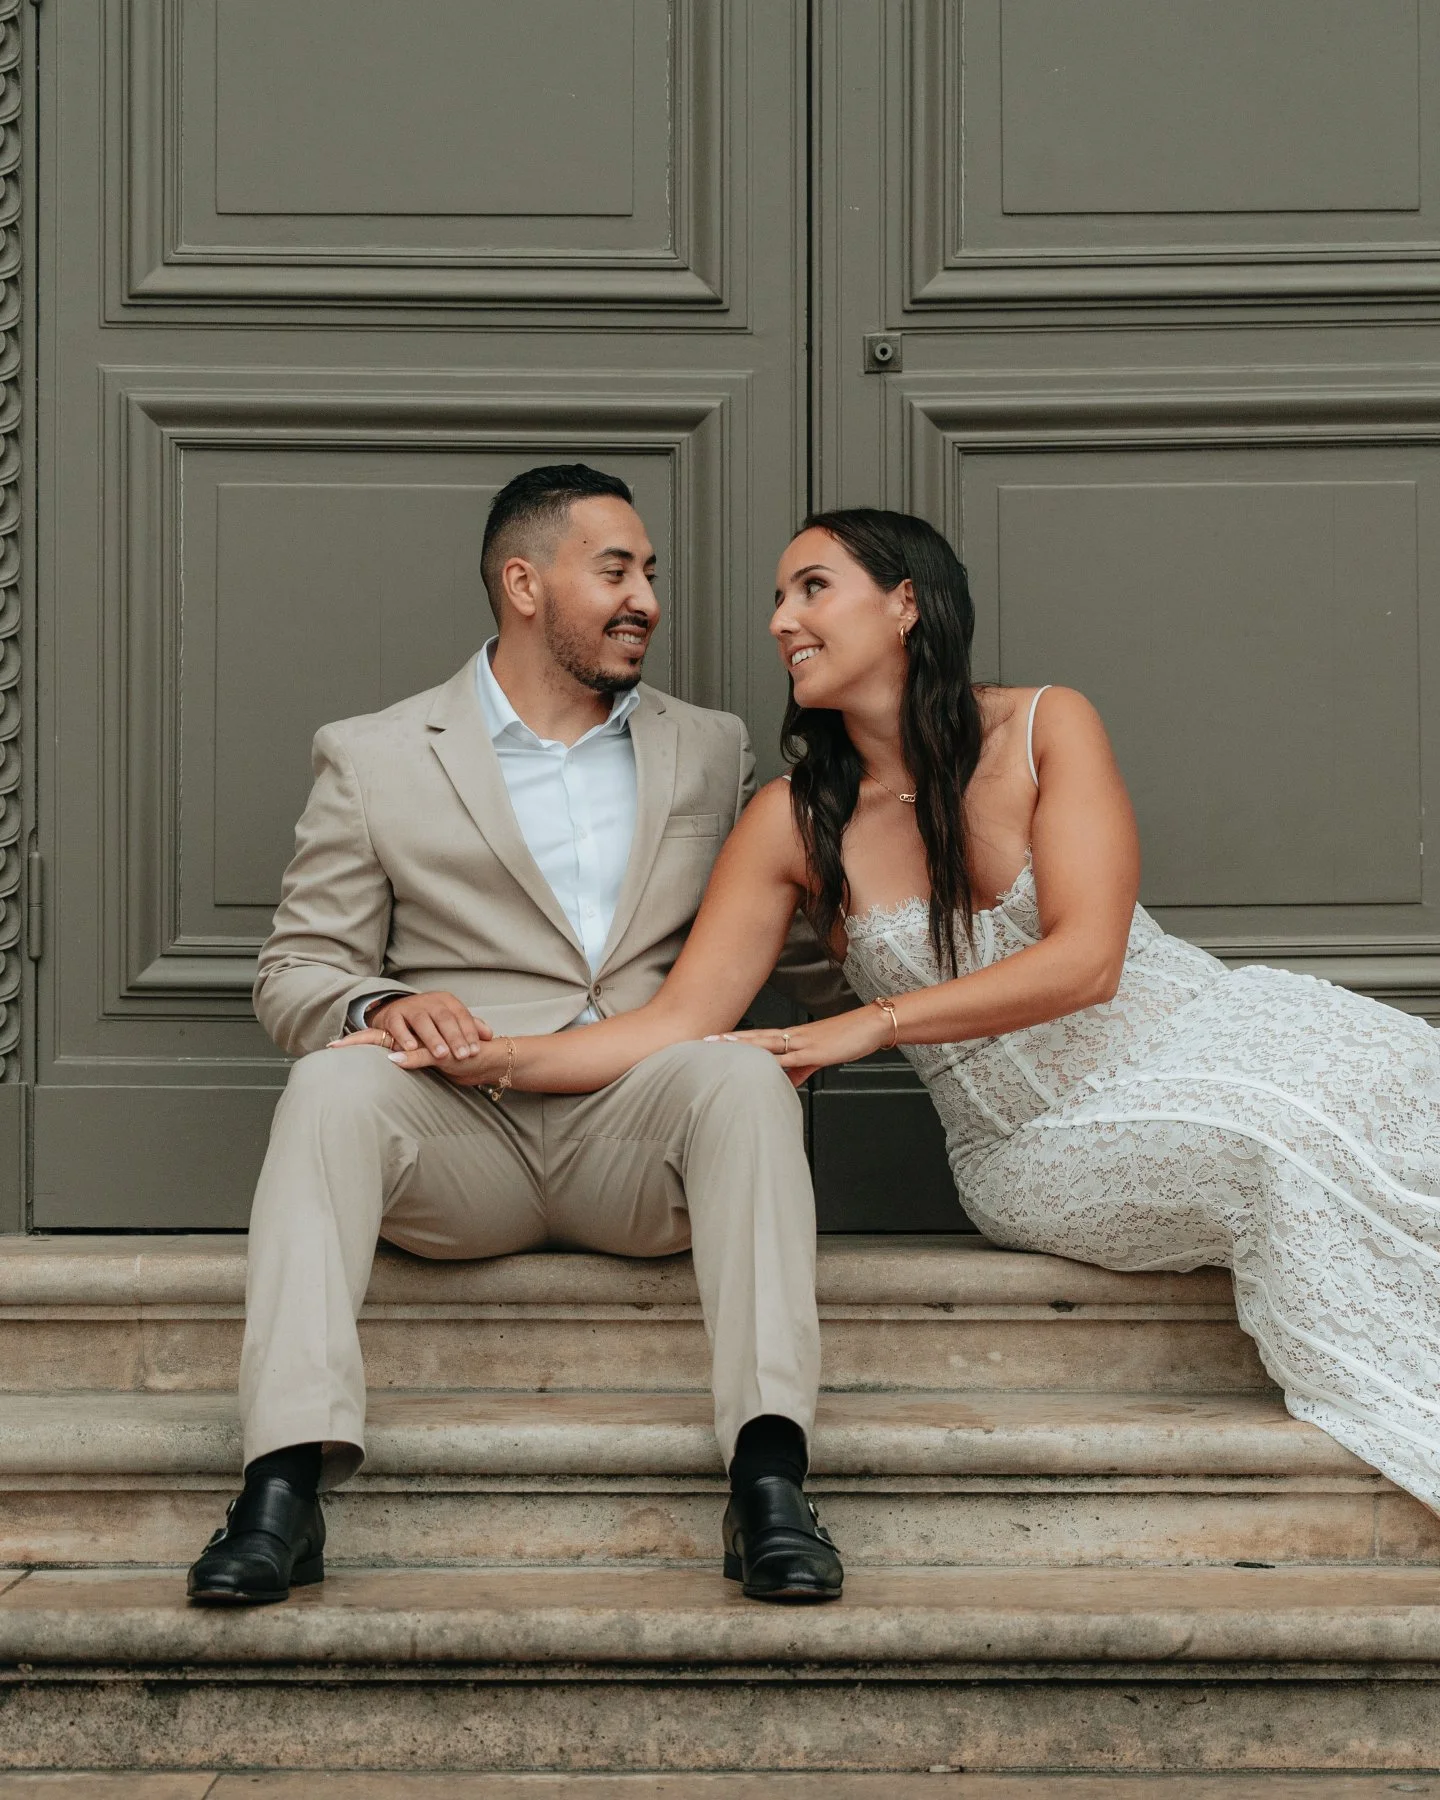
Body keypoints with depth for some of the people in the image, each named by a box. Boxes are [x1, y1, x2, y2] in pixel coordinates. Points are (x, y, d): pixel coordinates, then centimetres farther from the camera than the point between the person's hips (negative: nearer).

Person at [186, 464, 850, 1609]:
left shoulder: (711, 752, 22)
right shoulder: (373, 760, 14)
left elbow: (802, 951, 25)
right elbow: (296, 972, 10)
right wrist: (381, 1006, -13)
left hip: (640, 1131, 1)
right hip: (460, 1137, -1)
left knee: (742, 1077, -32)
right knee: (333, 1086, -32)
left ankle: (769, 1482, -42)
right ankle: (287, 1481, -41)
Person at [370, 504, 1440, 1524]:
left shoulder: (1046, 729, -3)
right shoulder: (795, 821, 0)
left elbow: (1085, 959, -14)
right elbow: (683, 1021, -4)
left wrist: (874, 1023, -19)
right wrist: (501, 1058, -17)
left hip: (1186, 1031, 1)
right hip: (1038, 1141, -1)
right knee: (1280, 1152, -29)